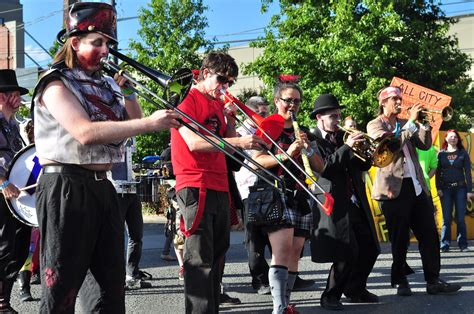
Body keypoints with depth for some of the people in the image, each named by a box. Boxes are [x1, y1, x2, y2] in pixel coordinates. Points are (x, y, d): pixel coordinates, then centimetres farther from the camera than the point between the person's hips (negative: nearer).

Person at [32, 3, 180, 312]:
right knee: (62, 287, -3)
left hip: (102, 186, 8)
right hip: (67, 186, -8)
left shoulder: (104, 83, 15)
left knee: (113, 280, 13)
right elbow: (85, 132, -25)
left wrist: (125, 86, 4)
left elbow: (132, 122, 17)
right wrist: (149, 123, -29)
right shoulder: (57, 84, -9)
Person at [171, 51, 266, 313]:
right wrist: (237, 142, -27)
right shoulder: (187, 100, -5)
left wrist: (230, 120, 3)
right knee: (201, 259, -10)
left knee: (217, 254, 11)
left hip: (219, 187, 9)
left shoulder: (218, 104, 19)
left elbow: (227, 144, 20)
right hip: (195, 186, -8)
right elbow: (194, 143, -20)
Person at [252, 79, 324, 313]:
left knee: (294, 253, 6)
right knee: (282, 250, -19)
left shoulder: (302, 132, 19)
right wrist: (286, 155, -22)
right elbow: (256, 161, -11)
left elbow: (320, 168, 13)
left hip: (300, 197, 6)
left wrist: (309, 150, -6)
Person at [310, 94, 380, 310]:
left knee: (369, 249, 9)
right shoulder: (313, 141, -4)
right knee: (347, 254, -12)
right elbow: (324, 169, -20)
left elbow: (363, 166, 14)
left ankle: (355, 290, 28)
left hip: (357, 203, 7)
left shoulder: (343, 136, 16)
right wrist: (346, 147, -22)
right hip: (335, 206, -7)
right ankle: (330, 296, 6)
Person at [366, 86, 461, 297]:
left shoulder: (405, 124, 20)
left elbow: (424, 145, 10)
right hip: (395, 188, -6)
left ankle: (433, 281, 7)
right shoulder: (374, 125, 1)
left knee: (429, 233, 2)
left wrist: (424, 124, -2)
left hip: (416, 185, 6)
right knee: (399, 238, 0)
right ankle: (400, 281, 12)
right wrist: (411, 122, -14)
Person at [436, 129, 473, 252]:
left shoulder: (463, 154, 7)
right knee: (446, 218, -1)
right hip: (446, 189, 0)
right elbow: (438, 172, 6)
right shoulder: (441, 154, 8)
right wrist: (438, 188, -4)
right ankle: (445, 245, 2)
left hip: (460, 188, 0)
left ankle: (463, 244, 6)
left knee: (460, 218, -1)